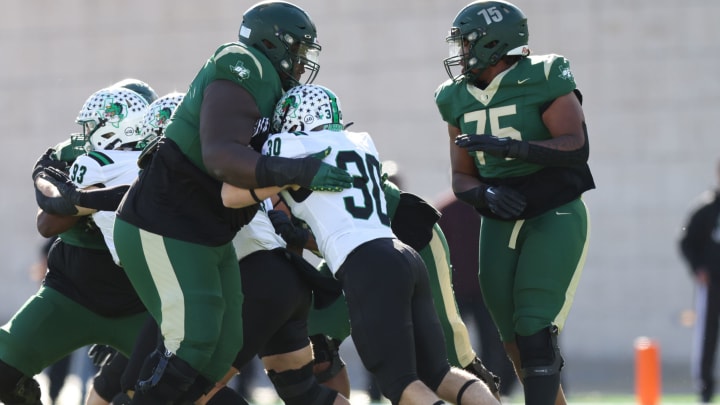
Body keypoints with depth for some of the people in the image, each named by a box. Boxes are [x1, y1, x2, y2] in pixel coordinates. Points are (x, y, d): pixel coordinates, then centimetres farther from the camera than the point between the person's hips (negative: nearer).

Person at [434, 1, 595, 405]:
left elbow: (576, 147, -21)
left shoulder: (543, 80, -11)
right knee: (519, 347, 4)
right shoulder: (460, 100, 6)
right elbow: (462, 178, 7)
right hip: (501, 223, 6)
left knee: (535, 330, -18)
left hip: (555, 217, -6)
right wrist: (487, 195, -16)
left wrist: (507, 146, -31)